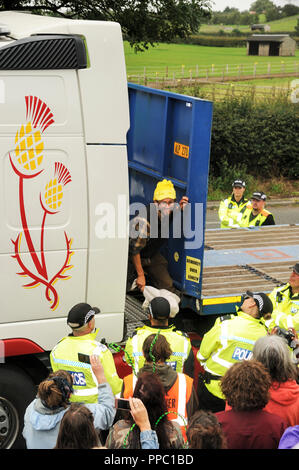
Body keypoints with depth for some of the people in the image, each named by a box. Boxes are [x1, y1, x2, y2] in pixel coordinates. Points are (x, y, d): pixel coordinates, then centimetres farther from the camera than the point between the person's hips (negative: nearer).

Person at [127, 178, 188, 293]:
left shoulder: (173, 212, -19)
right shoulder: (143, 221, -37)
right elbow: (134, 250, -26)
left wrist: (182, 207, -19)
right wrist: (140, 275, -19)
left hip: (152, 255, 5)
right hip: (132, 257, -5)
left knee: (167, 286, -7)